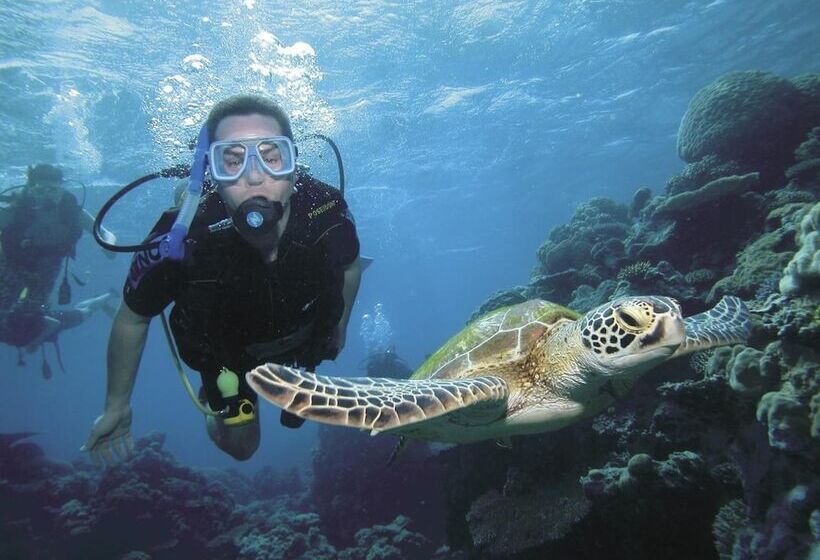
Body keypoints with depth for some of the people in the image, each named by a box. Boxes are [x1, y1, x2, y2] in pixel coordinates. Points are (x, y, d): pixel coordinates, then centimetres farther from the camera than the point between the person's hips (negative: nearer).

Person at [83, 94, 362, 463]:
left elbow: (350, 267, -9)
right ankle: (213, 396, 40)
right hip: (225, 349, -2)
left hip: (303, 339, 2)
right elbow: (132, 319, -18)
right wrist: (117, 405, -7)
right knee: (240, 447, 12)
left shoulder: (327, 211, -35)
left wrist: (339, 327, 6)